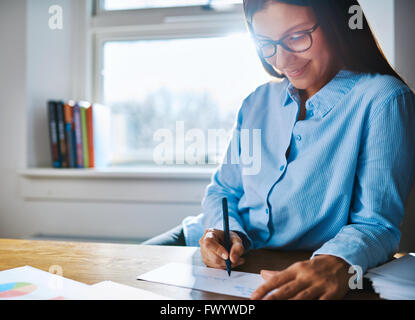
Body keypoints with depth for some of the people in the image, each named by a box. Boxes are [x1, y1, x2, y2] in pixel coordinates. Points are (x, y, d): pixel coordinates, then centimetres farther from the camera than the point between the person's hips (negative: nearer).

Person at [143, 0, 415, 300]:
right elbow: (223, 189, 8)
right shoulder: (258, 101, 5)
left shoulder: (382, 99, -12)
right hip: (220, 250, 4)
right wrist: (225, 232, -14)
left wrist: (337, 263, -38)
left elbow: (376, 222, -17)